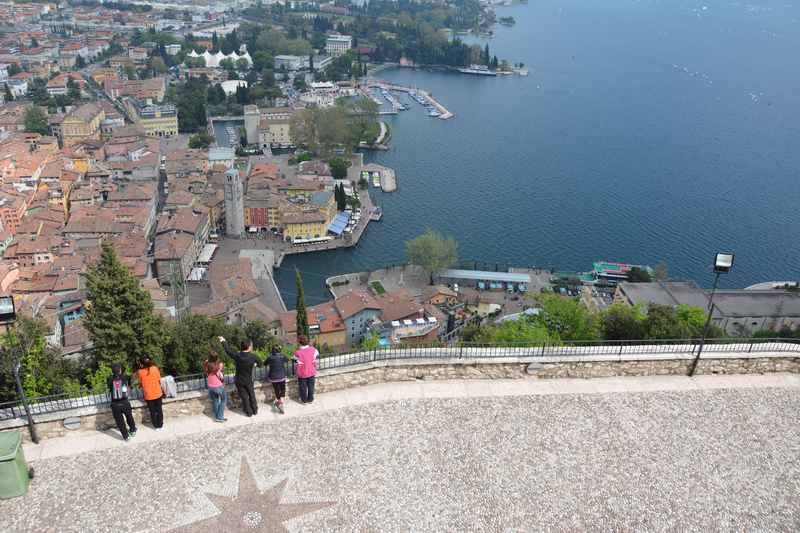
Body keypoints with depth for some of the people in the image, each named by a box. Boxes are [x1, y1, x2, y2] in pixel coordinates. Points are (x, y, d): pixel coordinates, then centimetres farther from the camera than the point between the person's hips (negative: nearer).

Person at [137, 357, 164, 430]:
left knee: (153, 412, 15)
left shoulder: (140, 372, -11)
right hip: (158, 393, 1)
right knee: (159, 410, 16)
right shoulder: (155, 368, -9)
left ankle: (157, 426, 26)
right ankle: (161, 425, 26)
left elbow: (141, 383, 3)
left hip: (148, 395, -1)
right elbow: (159, 380, 0)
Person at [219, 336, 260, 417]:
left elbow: (228, 350, -4)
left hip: (239, 381, 0)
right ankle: (255, 410, 30)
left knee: (244, 397, 13)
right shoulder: (252, 357, -16)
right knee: (252, 395, 19)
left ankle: (249, 412, 23)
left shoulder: (237, 355, -19)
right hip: (249, 381, 0)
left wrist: (223, 341, 11)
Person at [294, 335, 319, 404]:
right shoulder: (313, 350, -15)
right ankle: (310, 399, 35)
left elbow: (296, 364, -12)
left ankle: (304, 400, 35)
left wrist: (297, 372, 7)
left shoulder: (297, 353, -22)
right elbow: (317, 361, -8)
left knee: (303, 387, 19)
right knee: (311, 386, 21)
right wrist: (314, 369, 10)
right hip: (312, 372, 2)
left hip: (302, 374, -2)